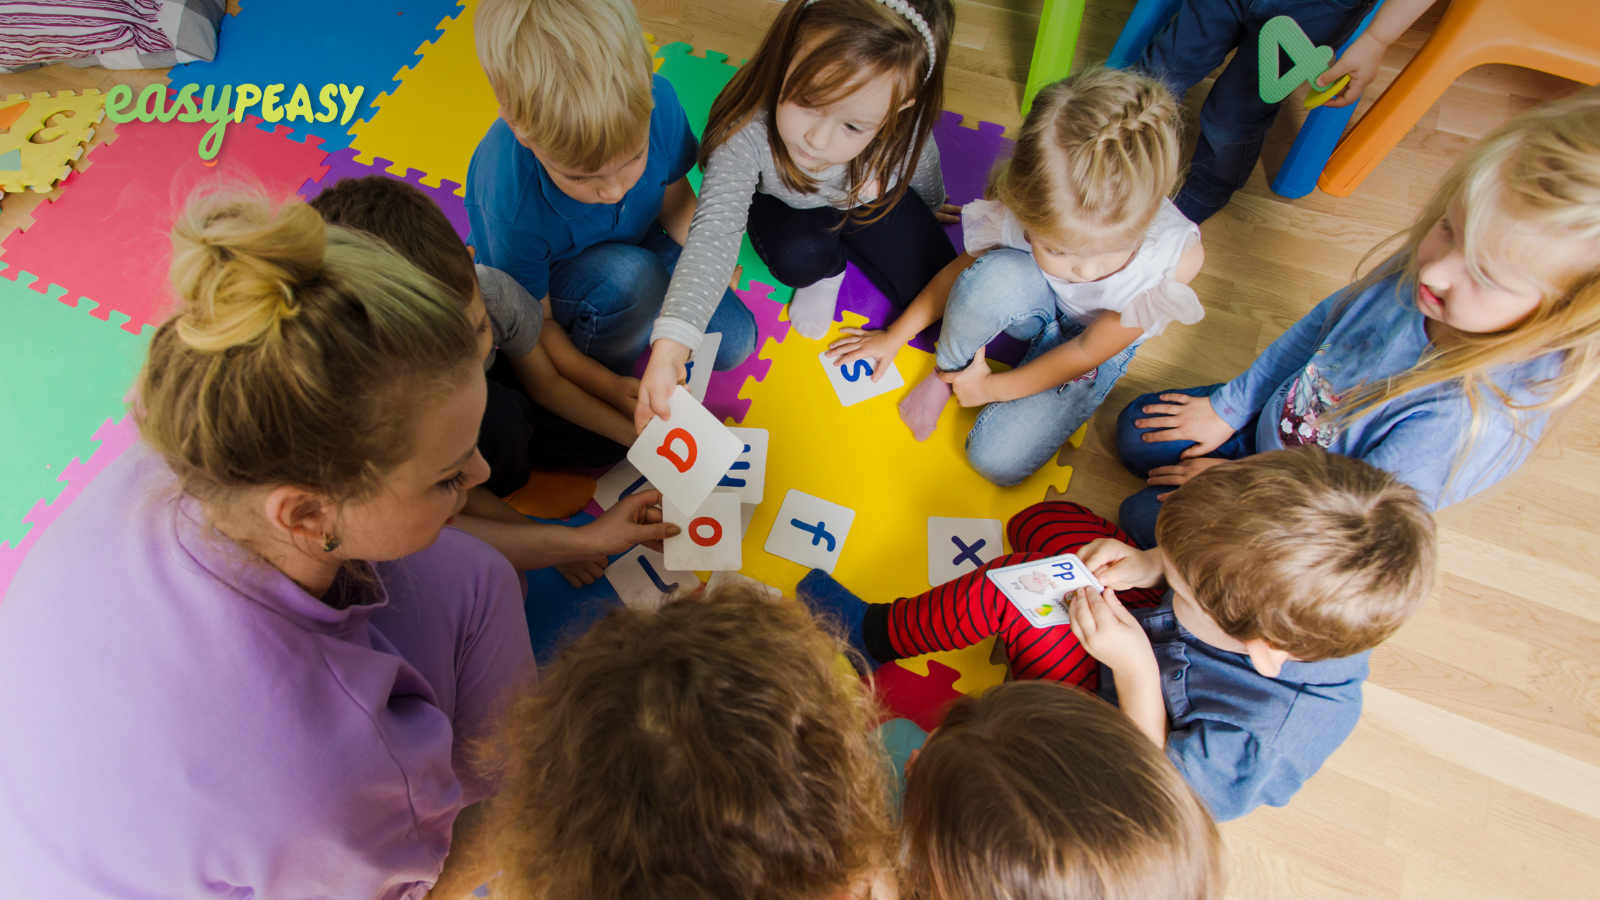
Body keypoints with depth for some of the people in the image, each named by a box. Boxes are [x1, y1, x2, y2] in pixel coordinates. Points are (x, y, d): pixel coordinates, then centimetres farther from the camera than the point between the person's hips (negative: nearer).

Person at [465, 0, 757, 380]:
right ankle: (599, 369, -6)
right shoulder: (510, 207, -39)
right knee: (633, 276, -37)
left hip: (637, 241, 4)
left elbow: (676, 200, -6)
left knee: (735, 342, -7)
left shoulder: (657, 103, -29)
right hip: (548, 280, -4)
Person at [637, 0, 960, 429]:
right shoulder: (745, 136, -42)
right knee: (796, 259, -35)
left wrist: (929, 210, 16)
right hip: (789, 206, -2)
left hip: (872, 201, 2)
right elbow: (715, 232, -50)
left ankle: (848, 245, 18)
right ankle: (829, 267, 4)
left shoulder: (904, 130, -33)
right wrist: (669, 348, -63)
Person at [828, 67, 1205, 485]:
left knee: (998, 460, -18)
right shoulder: (1018, 212, -33)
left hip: (1097, 340, -1)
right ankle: (946, 371, -10)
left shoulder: (1175, 259, -37)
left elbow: (1087, 352, -22)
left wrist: (991, 388, -15)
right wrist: (895, 336, -2)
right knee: (993, 276, -38)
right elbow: (964, 269, -10)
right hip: (1036, 304, 1)